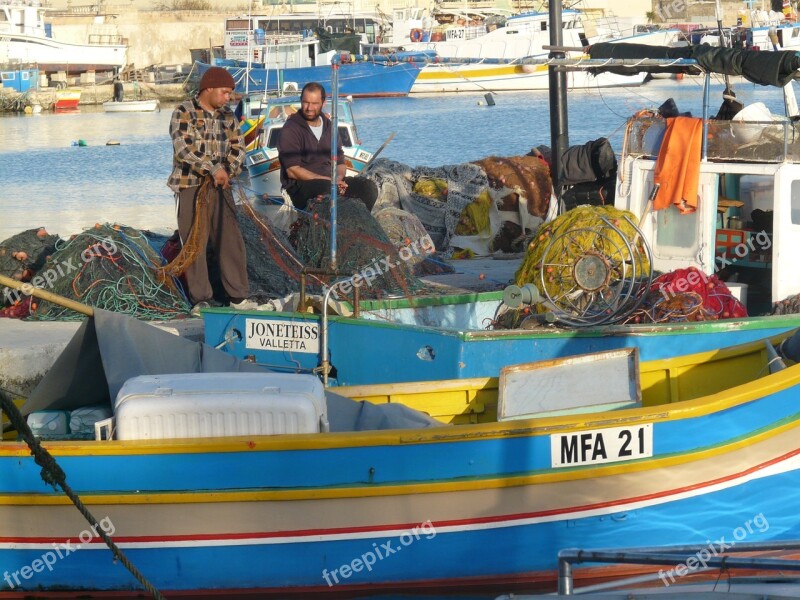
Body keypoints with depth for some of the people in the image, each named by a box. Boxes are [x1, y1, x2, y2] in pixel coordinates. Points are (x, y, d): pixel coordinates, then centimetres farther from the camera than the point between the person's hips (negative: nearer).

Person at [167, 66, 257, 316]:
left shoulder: (227, 116, 11)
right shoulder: (184, 113, -7)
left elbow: (238, 148, 8)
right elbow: (182, 149, -19)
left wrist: (228, 171, -12)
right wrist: (213, 169, -23)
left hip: (220, 186, 5)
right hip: (190, 185, -5)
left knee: (230, 239, 3)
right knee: (195, 243, -2)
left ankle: (239, 295, 9)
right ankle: (201, 299, 3)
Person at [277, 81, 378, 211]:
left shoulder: (329, 127, 16)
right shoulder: (291, 129, -5)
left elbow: (340, 163, 20)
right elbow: (293, 171, -13)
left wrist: (338, 179, -7)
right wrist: (329, 181, -18)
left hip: (331, 182, 7)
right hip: (299, 186, -6)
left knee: (368, 186, -16)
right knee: (327, 188, -39)